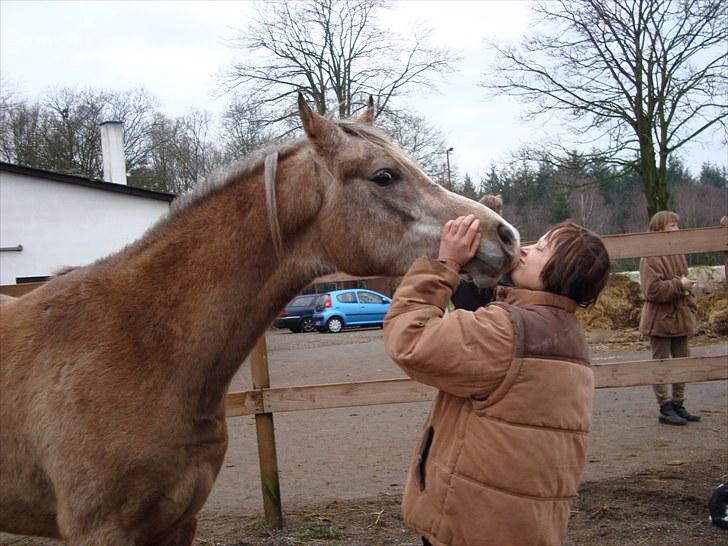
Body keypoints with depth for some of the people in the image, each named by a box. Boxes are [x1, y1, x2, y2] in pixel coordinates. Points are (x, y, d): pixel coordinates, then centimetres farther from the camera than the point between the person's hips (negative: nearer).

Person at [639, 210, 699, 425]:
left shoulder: (678, 254, 11)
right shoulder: (650, 258, -15)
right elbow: (652, 289, -23)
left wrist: (691, 307, 14)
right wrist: (679, 285, -19)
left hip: (680, 317, 8)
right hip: (660, 319, -8)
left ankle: (678, 405, 22)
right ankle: (665, 409, 5)